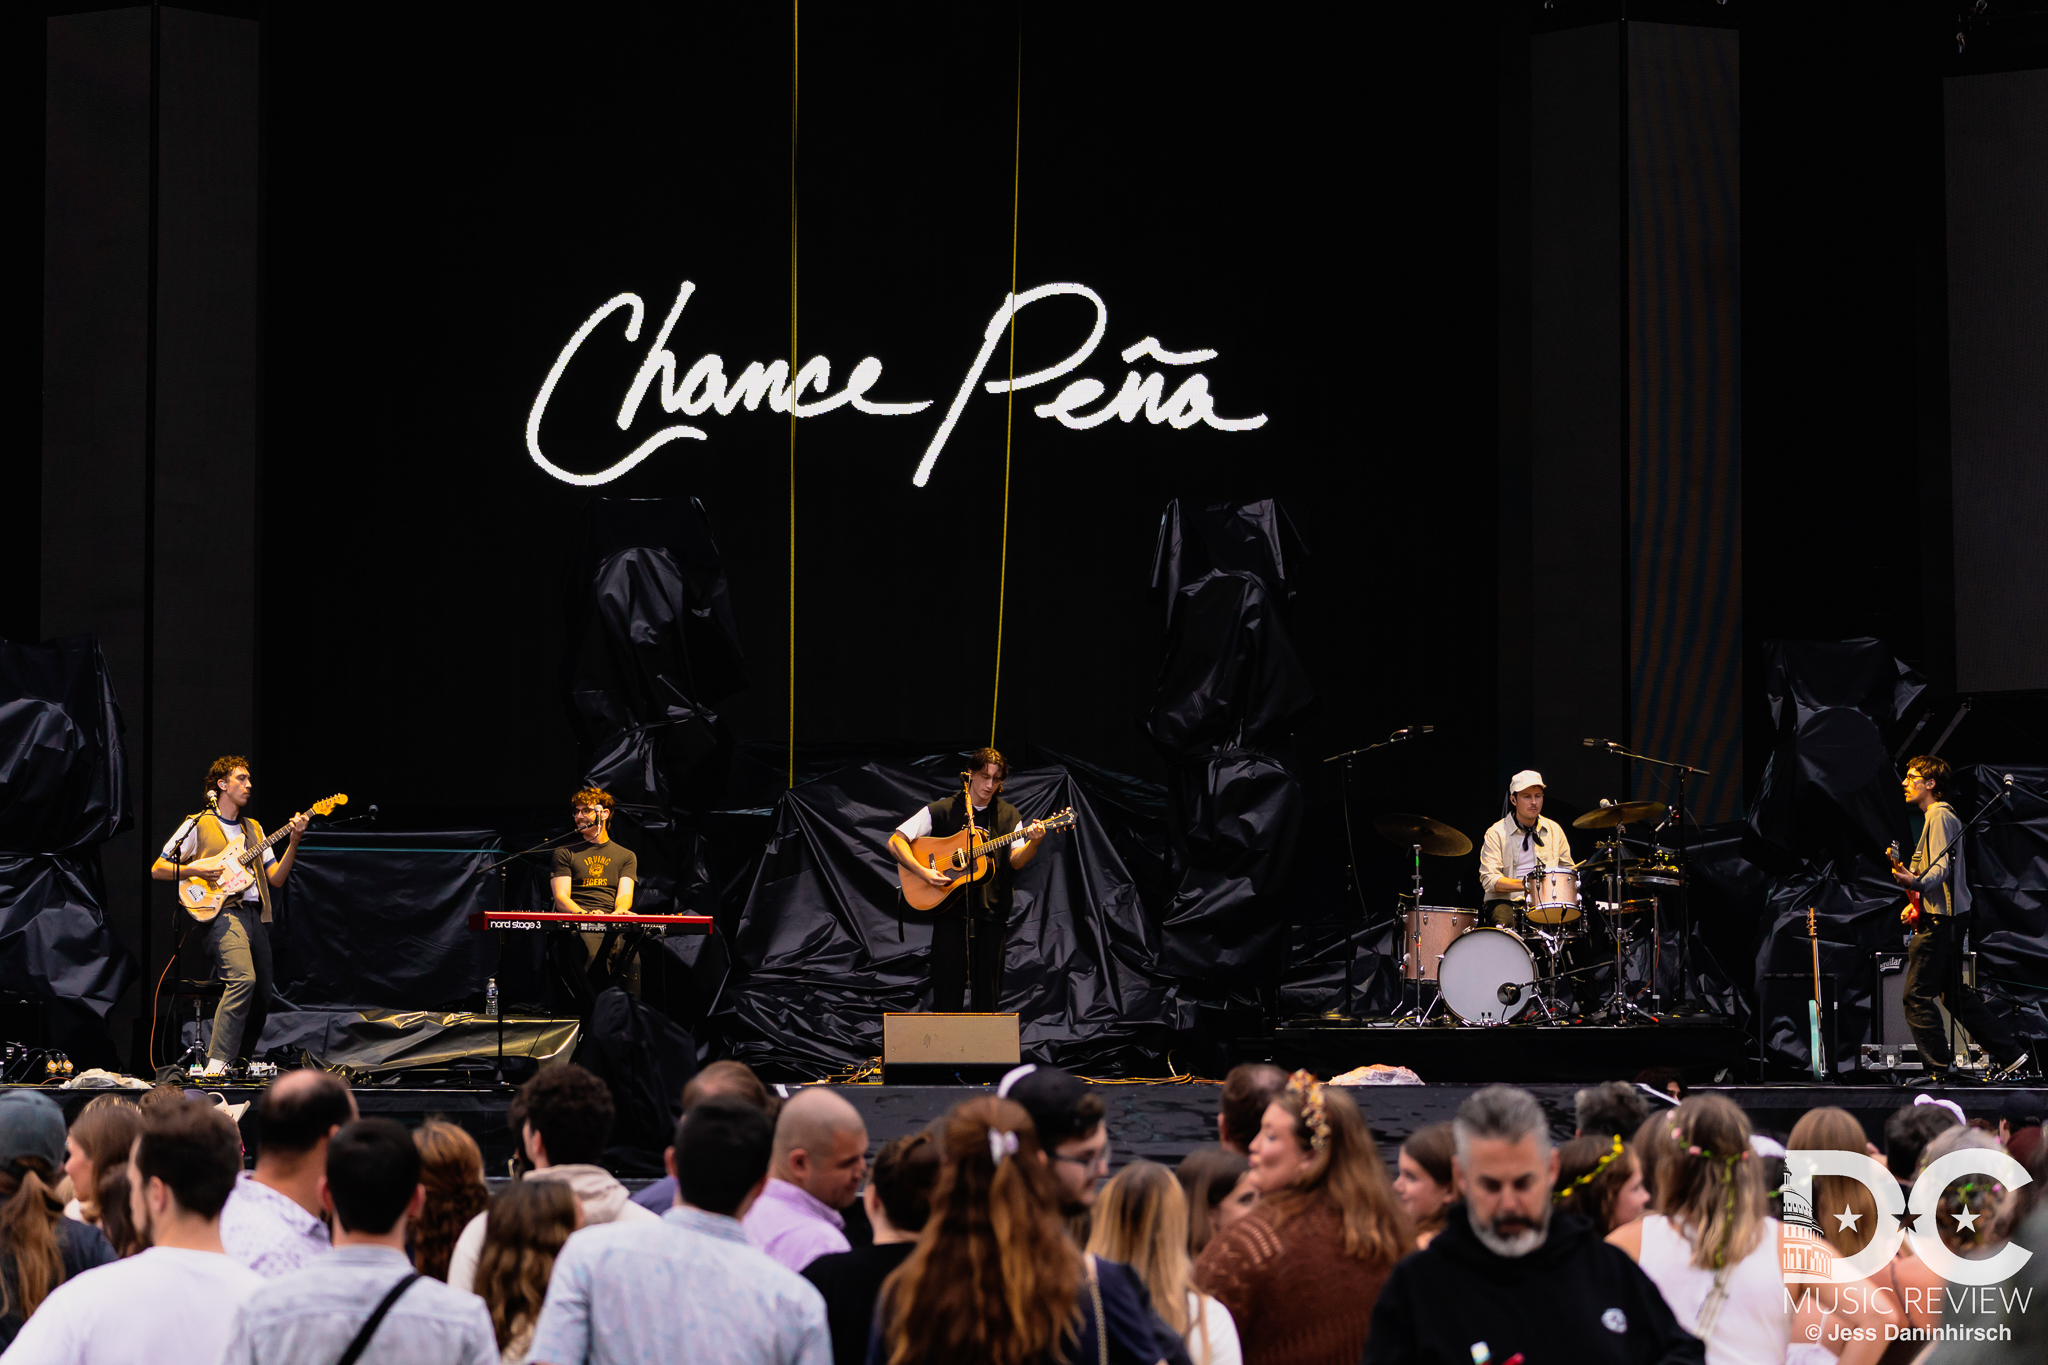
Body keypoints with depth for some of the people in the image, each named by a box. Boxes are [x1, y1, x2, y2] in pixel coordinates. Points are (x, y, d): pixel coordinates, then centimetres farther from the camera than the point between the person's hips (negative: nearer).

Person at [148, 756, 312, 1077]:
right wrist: (196, 869, -11)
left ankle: (240, 1064, 22)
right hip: (222, 912, -7)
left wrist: (293, 842, 1)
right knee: (242, 978, -28)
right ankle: (217, 1063, -33)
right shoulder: (198, 825, 6)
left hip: (254, 915, 7)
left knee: (261, 997, 5)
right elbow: (157, 869, 4)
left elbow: (276, 878, 15)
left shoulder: (253, 829, 23)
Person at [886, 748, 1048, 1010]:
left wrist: (1033, 842, -23)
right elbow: (896, 841, -2)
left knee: (987, 994, 2)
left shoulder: (1007, 815, 10)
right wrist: (922, 871, -16)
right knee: (948, 991, -2)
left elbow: (1015, 861, -2)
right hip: (950, 910, -2)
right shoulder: (943, 811, 2)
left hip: (991, 911, 2)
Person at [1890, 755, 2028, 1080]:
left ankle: (1940, 1068, -7)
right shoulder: (1938, 815, 20)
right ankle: (2009, 1053, 16)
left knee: (1917, 995, -8)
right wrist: (1916, 902, 18)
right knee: (1954, 993, 15)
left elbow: (1943, 866, -23)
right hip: (1949, 917, 11)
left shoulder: (1939, 815, -12)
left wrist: (1917, 883, -42)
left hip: (1939, 920, -11)